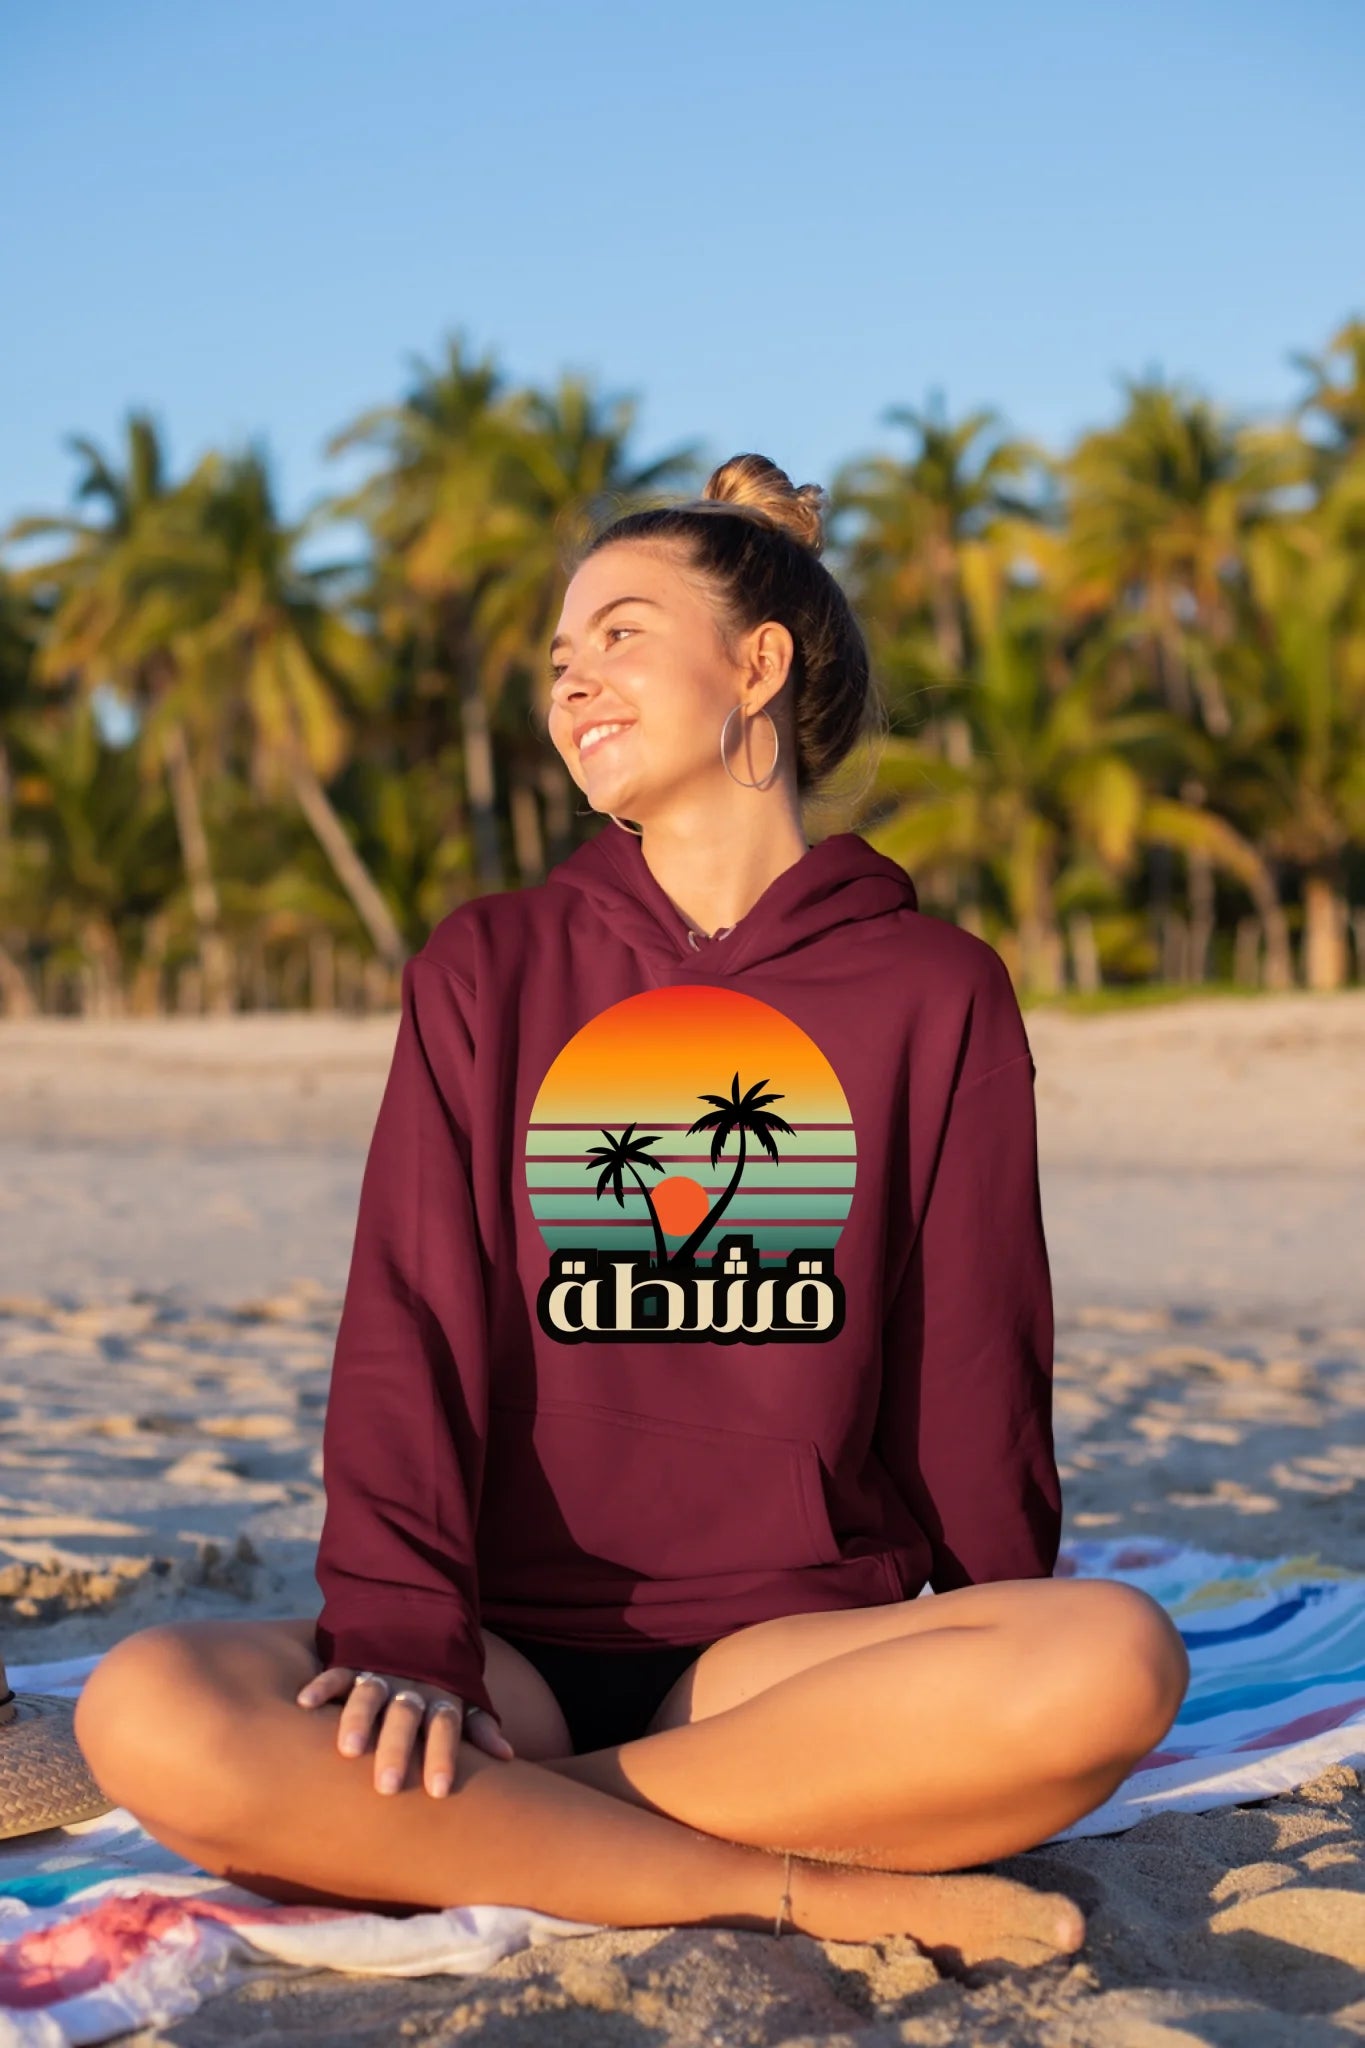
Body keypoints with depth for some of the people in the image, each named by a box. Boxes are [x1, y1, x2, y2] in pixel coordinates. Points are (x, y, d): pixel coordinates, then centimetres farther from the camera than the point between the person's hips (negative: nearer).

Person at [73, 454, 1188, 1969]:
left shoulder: (937, 991, 8)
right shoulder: (484, 973, 10)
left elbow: (974, 1366, 7)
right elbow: (410, 1329, 0)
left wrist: (985, 1706, 0)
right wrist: (402, 1638, -15)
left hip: (804, 1647, 0)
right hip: (516, 1652, 1)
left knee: (1113, 1660, -32)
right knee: (148, 1714, -29)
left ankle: (473, 1830, -20)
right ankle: (832, 1890, -22)